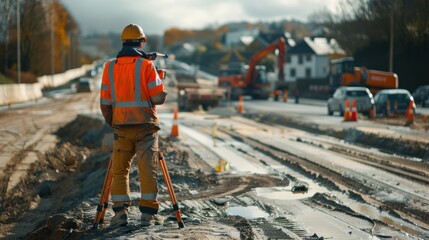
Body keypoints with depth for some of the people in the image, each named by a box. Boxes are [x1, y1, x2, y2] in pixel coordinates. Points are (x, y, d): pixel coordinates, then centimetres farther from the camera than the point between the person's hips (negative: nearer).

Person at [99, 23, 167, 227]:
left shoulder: (109, 67, 5)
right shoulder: (146, 65, -6)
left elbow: (105, 102, 4)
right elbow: (159, 97, -8)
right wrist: (162, 89, 14)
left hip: (121, 127, 3)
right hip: (145, 126, -3)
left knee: (119, 171, 10)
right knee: (147, 170, 0)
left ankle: (120, 212, 6)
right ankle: (148, 212, -2)